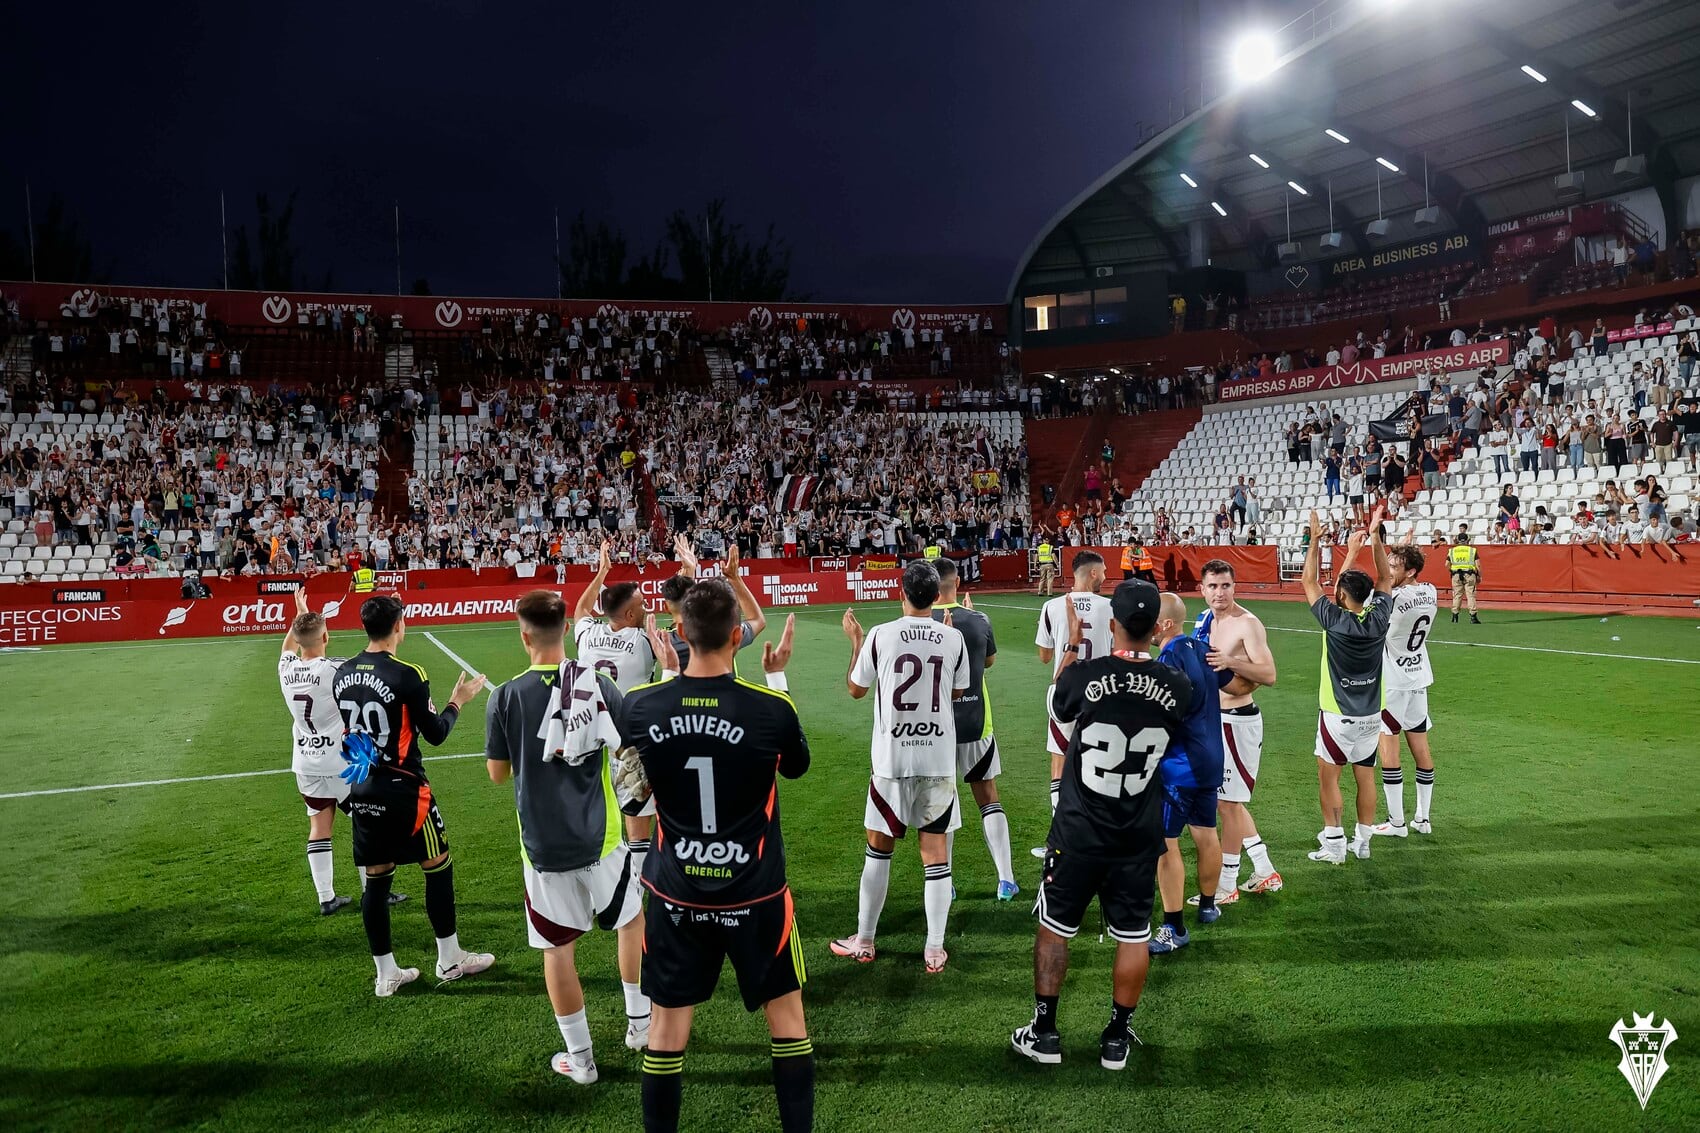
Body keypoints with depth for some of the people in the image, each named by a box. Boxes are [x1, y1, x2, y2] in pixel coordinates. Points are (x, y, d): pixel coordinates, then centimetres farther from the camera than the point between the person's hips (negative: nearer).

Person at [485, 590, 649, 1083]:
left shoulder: (506, 697, -9)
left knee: (558, 948, 12)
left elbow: (497, 773, 1)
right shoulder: (597, 684, -8)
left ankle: (580, 1057, 21)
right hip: (599, 837, 1)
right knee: (632, 920, 24)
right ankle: (640, 1023, 32)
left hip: (543, 846, -1)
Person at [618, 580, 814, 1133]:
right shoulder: (770, 708, -20)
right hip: (754, 893, -1)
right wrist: (776, 678, 8)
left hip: (676, 894, 2)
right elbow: (796, 766, 3)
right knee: (786, 1013, 18)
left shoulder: (639, 706, -14)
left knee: (666, 1025, 16)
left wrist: (667, 671, 13)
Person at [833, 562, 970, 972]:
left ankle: (864, 942, 23)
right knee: (935, 850, 8)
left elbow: (856, 689, 5)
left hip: (892, 758, -1)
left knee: (879, 847, 13)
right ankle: (935, 949, 12)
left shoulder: (880, 636, -9)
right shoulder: (953, 637, -4)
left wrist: (855, 641, 19)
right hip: (940, 759, 1)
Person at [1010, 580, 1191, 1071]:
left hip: (1078, 833, -2)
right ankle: (1117, 1039, 26)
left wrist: (1071, 646, 18)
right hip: (1139, 837, 2)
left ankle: (1044, 1034, 23)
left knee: (1054, 927, 14)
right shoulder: (1177, 688, -9)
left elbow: (1060, 705, 6)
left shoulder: (1084, 674, -17)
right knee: (1133, 936, 15)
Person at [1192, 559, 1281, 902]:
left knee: (1229, 804, -2)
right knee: (1227, 800, 17)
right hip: (1214, 719, 9)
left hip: (1238, 722, -9)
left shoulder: (1248, 624, -17)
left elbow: (1268, 675, -23)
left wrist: (1231, 661, -34)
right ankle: (1265, 872, 29)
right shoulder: (1204, 619, 8)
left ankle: (1226, 886, 9)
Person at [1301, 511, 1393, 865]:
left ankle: (1333, 845, 5)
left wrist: (1314, 540, -5)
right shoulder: (1378, 619, -8)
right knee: (1365, 777, 12)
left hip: (1338, 716, -5)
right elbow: (1383, 578, 7)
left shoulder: (1334, 620, -17)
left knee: (1328, 778, 4)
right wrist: (1375, 536, 4)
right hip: (1371, 715, 5)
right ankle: (1362, 842, 20)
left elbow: (1309, 582, -7)